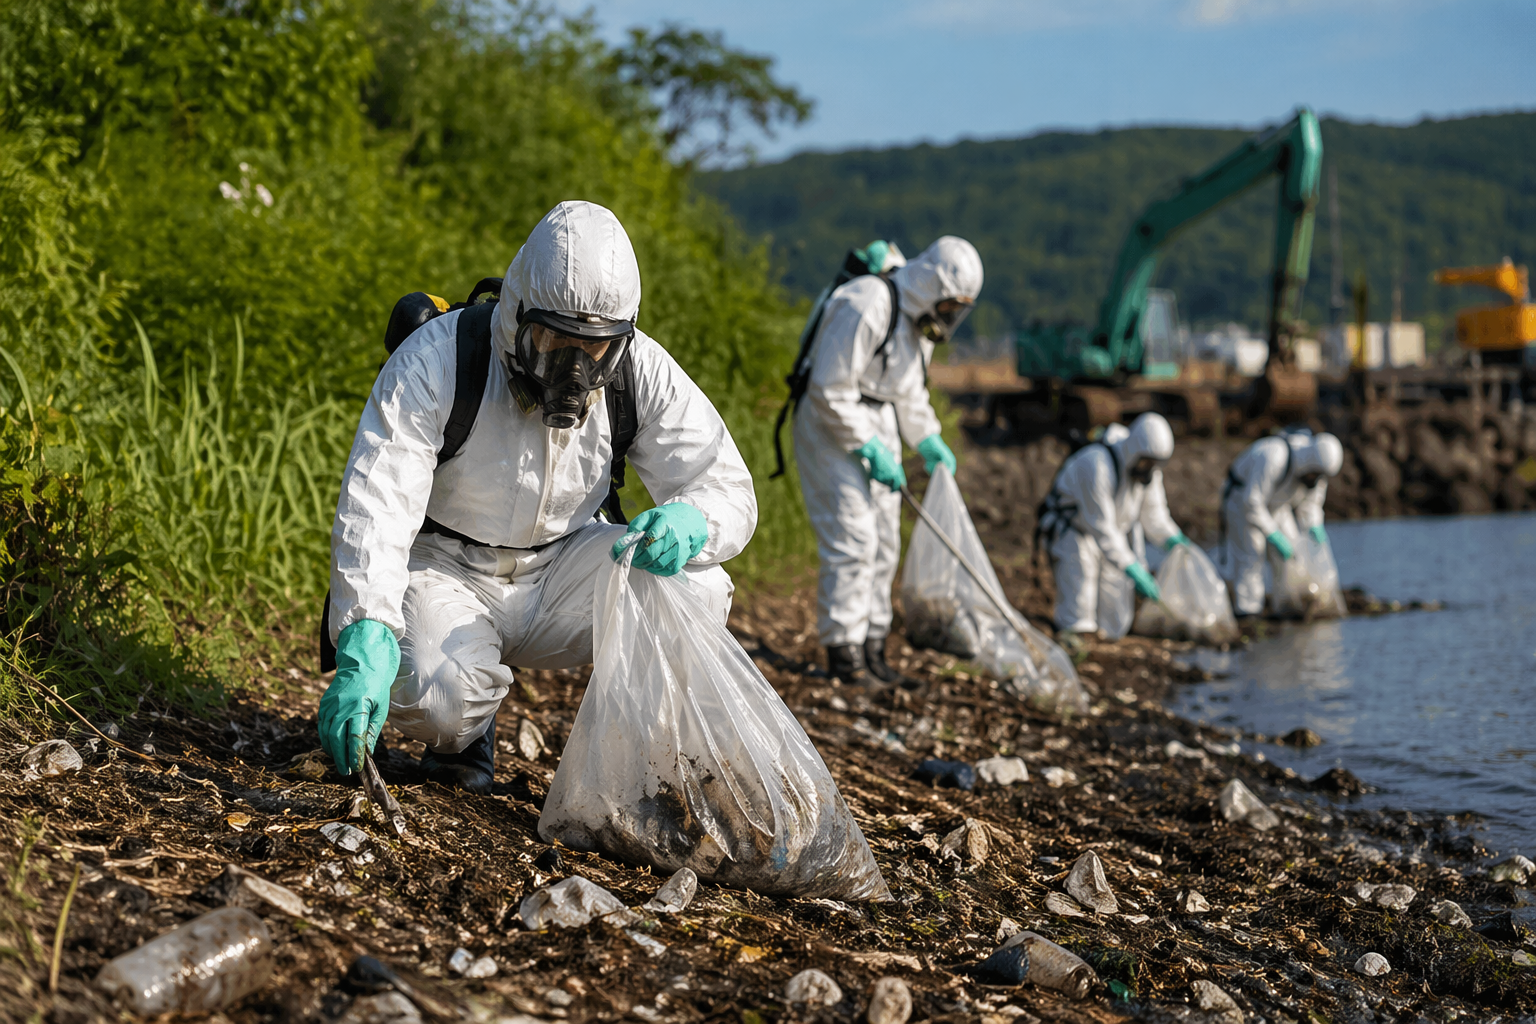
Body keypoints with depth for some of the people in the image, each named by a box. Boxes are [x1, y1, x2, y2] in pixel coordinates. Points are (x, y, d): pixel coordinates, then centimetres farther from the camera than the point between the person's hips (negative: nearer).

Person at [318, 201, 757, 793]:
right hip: (447, 569, -3)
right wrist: (366, 650, -46)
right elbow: (376, 508, -30)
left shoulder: (641, 371, -13)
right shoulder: (436, 361, -23)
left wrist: (687, 521, -38)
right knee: (437, 693, -34)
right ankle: (460, 730, 6)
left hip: (559, 572, 3)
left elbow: (728, 491, -10)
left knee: (696, 587, -25)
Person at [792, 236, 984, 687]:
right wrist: (871, 450, -21)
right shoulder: (865, 308, -23)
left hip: (878, 429, 9)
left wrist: (929, 440, 7)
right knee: (852, 539, -13)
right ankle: (842, 650, -5)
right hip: (831, 428, -9)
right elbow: (830, 391, -24)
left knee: (883, 543, 9)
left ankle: (871, 645, 16)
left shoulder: (921, 320, 8)